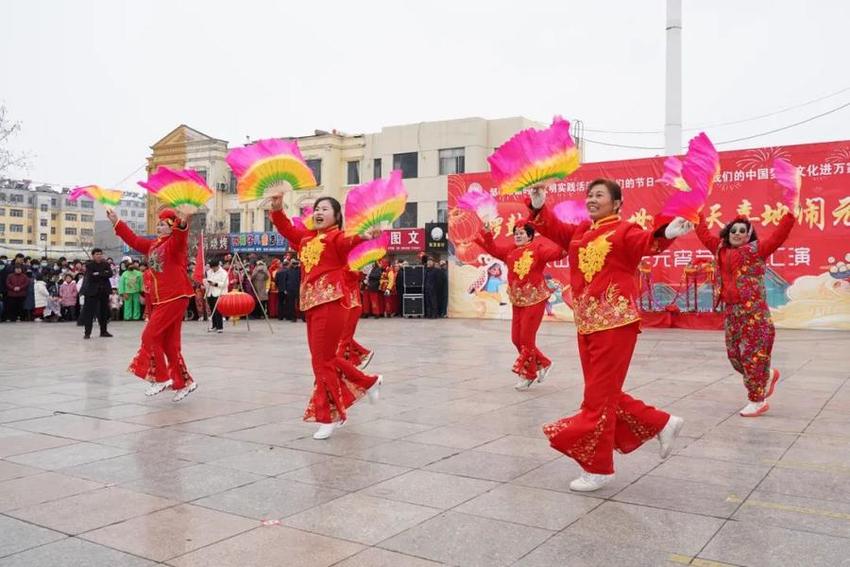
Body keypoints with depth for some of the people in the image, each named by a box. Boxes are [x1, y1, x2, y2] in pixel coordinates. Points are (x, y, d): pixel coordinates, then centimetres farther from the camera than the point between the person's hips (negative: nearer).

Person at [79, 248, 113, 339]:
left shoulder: (106, 264, 9)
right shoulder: (89, 265, -1)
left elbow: (110, 274, -7)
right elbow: (90, 276, -16)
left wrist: (98, 274, -14)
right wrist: (104, 274, -12)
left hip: (104, 290, 4)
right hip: (92, 290, -4)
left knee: (104, 311, 9)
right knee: (89, 311, -5)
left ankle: (103, 331, 20)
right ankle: (87, 332, -2)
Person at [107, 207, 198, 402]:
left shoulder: (175, 243, -8)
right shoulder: (152, 245, 16)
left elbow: (180, 235, -30)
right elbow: (133, 240, 29)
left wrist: (182, 224, -52)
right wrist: (116, 222, 31)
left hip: (175, 298, -9)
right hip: (160, 300, 9)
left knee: (150, 336, -9)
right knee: (169, 343, 8)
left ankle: (160, 378, 0)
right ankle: (183, 382, 14)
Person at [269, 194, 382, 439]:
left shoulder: (336, 237, -7)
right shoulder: (306, 237, 16)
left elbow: (347, 242, -28)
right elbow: (287, 228, 27)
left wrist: (363, 237, -50)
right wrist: (277, 210, 10)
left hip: (330, 300, -9)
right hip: (311, 302, 9)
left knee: (322, 361, -5)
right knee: (324, 358, 16)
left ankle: (329, 417, 6)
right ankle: (369, 382, 32)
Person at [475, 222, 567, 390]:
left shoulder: (537, 249, -10)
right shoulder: (510, 250, 9)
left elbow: (552, 252, -24)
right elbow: (494, 249, 10)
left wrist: (563, 250, -44)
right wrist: (488, 235, -6)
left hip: (535, 299, -7)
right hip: (517, 300, 7)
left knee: (527, 338, -4)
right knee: (516, 338, 9)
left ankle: (528, 374, 11)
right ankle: (543, 364, 26)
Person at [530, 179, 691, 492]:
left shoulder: (624, 230, -7)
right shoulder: (580, 231, 15)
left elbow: (646, 242, -25)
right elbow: (554, 229, 11)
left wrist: (666, 233, -46)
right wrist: (540, 207, -6)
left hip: (615, 323, -8)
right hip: (587, 324, 8)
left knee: (600, 395, -3)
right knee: (603, 393, 15)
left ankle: (599, 468, 10)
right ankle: (662, 423, 31)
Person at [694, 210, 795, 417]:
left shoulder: (756, 250, -1)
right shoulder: (721, 249, 14)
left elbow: (778, 236, -11)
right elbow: (704, 234, 24)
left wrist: (790, 214, -18)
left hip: (754, 312, -6)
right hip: (732, 311, 6)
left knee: (753, 355, -3)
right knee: (735, 354, 12)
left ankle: (758, 401, 9)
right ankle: (768, 375, 38)